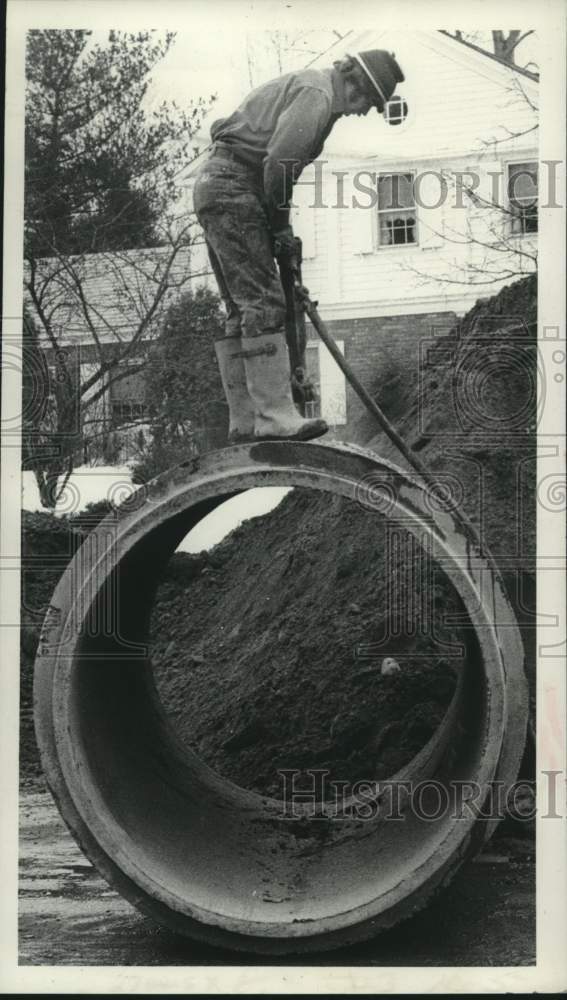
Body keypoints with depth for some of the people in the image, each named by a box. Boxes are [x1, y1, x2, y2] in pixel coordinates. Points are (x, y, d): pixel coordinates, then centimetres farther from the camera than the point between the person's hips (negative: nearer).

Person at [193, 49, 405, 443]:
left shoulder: (309, 89, 23)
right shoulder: (316, 94, -10)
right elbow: (278, 162, -20)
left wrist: (279, 226, 13)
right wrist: (281, 225, -10)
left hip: (215, 188, 11)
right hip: (234, 191, -11)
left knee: (243, 310, 9)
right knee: (264, 304, -14)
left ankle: (245, 421, 9)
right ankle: (275, 415, -17)